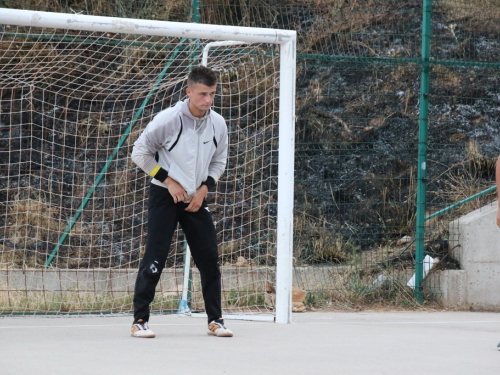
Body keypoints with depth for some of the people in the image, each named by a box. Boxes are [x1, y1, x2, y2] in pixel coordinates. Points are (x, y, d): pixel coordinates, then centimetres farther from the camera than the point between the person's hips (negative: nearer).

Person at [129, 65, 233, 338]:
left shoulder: (218, 124, -2)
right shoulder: (168, 119, -16)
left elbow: (219, 161, 13)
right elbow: (140, 153, -8)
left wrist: (204, 188, -2)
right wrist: (168, 180, -12)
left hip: (196, 199, 5)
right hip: (164, 196, -5)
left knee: (209, 259, 2)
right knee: (155, 258, -10)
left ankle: (215, 320, 12)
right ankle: (140, 320, -3)